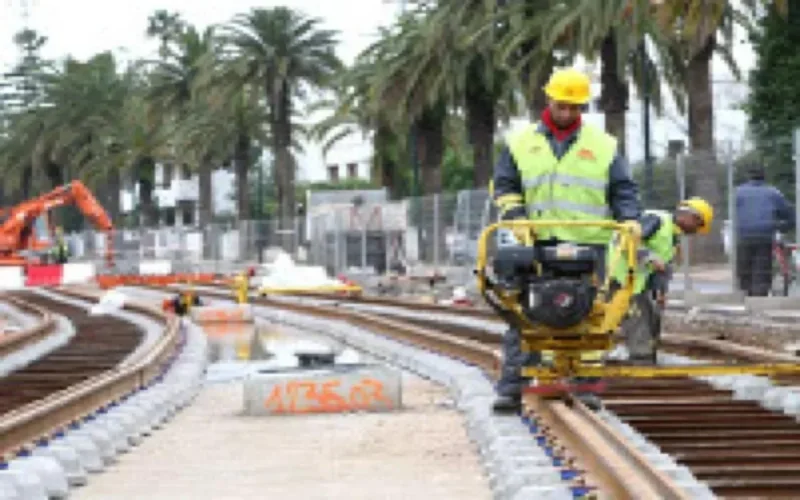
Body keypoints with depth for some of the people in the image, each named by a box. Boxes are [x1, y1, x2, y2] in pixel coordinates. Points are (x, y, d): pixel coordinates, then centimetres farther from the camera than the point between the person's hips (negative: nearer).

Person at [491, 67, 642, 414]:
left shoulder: (603, 146, 12)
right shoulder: (520, 143, 13)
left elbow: (623, 190, 14)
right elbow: (504, 187, 14)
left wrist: (630, 219, -3)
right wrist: (515, 216, -3)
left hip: (587, 245, 0)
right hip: (536, 244, 0)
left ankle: (584, 387, 5)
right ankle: (511, 390, -2)